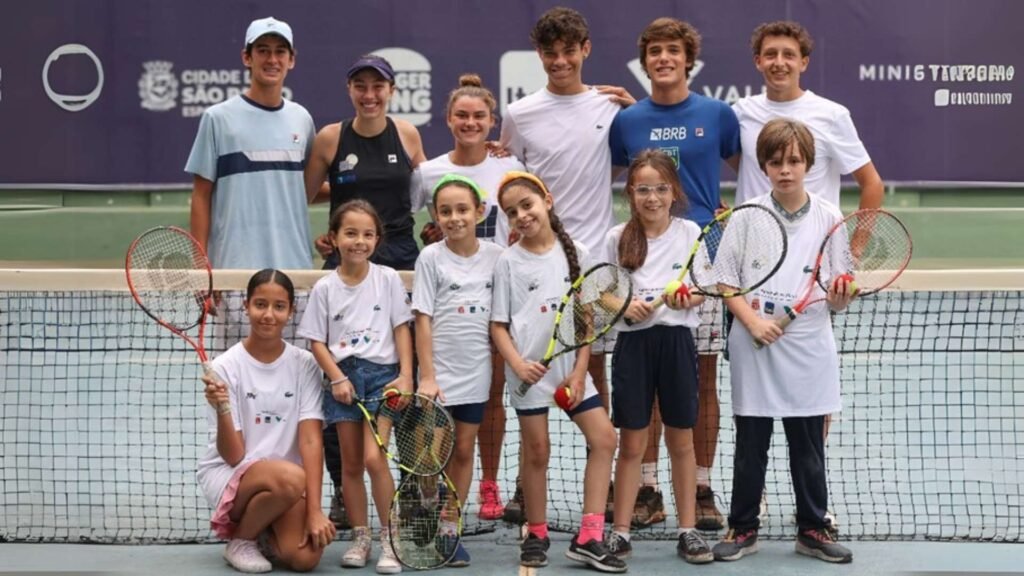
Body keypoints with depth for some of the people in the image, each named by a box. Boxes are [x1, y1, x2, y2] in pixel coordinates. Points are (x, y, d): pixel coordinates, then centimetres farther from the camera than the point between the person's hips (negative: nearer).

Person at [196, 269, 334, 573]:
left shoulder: (304, 365, -1)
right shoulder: (226, 366, -8)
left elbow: (310, 441, -9)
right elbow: (234, 456, -11)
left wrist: (314, 510, -19)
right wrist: (222, 409, -30)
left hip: (286, 486, 2)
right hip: (228, 476, -2)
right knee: (289, 477, -35)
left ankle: (264, 535, 11)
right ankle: (240, 538, -6)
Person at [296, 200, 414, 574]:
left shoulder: (388, 279, 1)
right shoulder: (324, 288, 1)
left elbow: (401, 330, 1)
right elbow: (317, 341, 3)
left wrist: (405, 376, -8)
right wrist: (337, 378, -9)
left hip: (382, 374, -2)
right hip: (343, 378, 2)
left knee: (374, 458, -14)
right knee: (350, 464, 8)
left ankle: (390, 539, -5)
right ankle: (360, 538, 19)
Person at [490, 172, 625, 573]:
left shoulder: (576, 254, 3)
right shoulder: (509, 261, -1)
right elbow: (498, 325, -1)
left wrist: (579, 371, -5)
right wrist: (517, 363, -18)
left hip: (571, 367, 3)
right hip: (529, 370, -2)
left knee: (604, 438, -3)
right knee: (536, 451, 4)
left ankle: (588, 539, 2)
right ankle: (536, 535, 19)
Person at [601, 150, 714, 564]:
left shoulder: (690, 232, 1)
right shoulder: (618, 238, 2)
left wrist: (687, 298, -19)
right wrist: (624, 306, -14)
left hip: (677, 341, 0)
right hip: (633, 343, 0)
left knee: (681, 441, 8)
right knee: (631, 444, 4)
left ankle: (688, 530, 16)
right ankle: (620, 532, 12)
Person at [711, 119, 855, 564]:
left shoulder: (829, 219, 0)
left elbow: (837, 298, 3)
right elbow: (727, 284, 0)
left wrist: (839, 294, -19)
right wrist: (753, 322, -15)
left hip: (808, 353, 1)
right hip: (755, 351, 0)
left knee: (809, 448, 9)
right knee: (750, 447, 8)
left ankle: (812, 530, 22)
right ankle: (743, 530, 20)